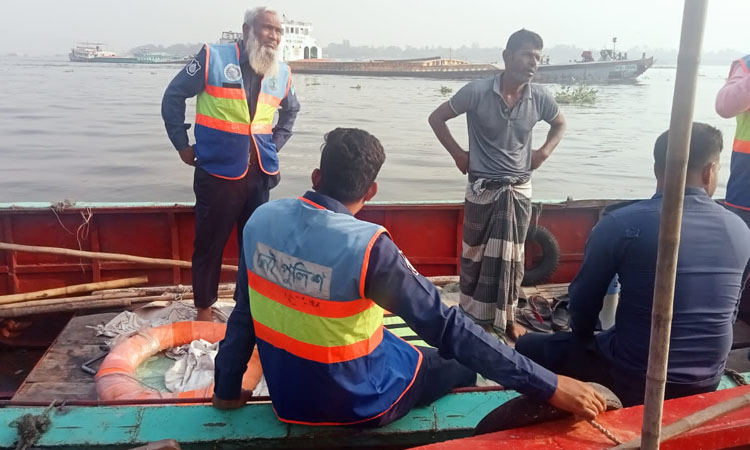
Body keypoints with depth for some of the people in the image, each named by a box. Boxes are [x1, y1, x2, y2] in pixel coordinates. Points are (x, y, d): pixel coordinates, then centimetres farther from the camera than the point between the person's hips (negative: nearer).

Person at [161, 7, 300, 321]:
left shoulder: (282, 74, 6)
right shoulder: (213, 58, -8)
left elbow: (290, 111, 26)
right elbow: (173, 97, -1)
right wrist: (182, 144, 0)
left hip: (259, 174, 4)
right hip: (217, 172, -4)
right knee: (210, 243, 7)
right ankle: (204, 309, 23)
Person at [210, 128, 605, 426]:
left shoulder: (261, 221, -11)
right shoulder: (366, 247, -28)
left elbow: (244, 314, -1)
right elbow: (448, 328, -27)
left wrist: (227, 389, 13)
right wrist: (549, 386, -21)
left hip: (287, 395, 6)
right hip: (357, 403, -5)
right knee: (460, 357, 17)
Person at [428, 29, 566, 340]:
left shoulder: (539, 98, -6)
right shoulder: (477, 92, -15)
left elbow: (560, 123, 17)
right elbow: (437, 118, -4)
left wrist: (544, 152, 2)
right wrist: (458, 154, -5)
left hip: (519, 190, 3)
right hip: (482, 188, -3)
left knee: (511, 256, 11)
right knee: (475, 253, 8)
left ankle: (507, 317, 27)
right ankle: (470, 315, 24)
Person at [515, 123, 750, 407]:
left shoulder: (620, 224, -17)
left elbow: (583, 302, -7)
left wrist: (584, 339, 14)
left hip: (632, 382, -5)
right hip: (705, 386, 5)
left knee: (528, 348, 13)